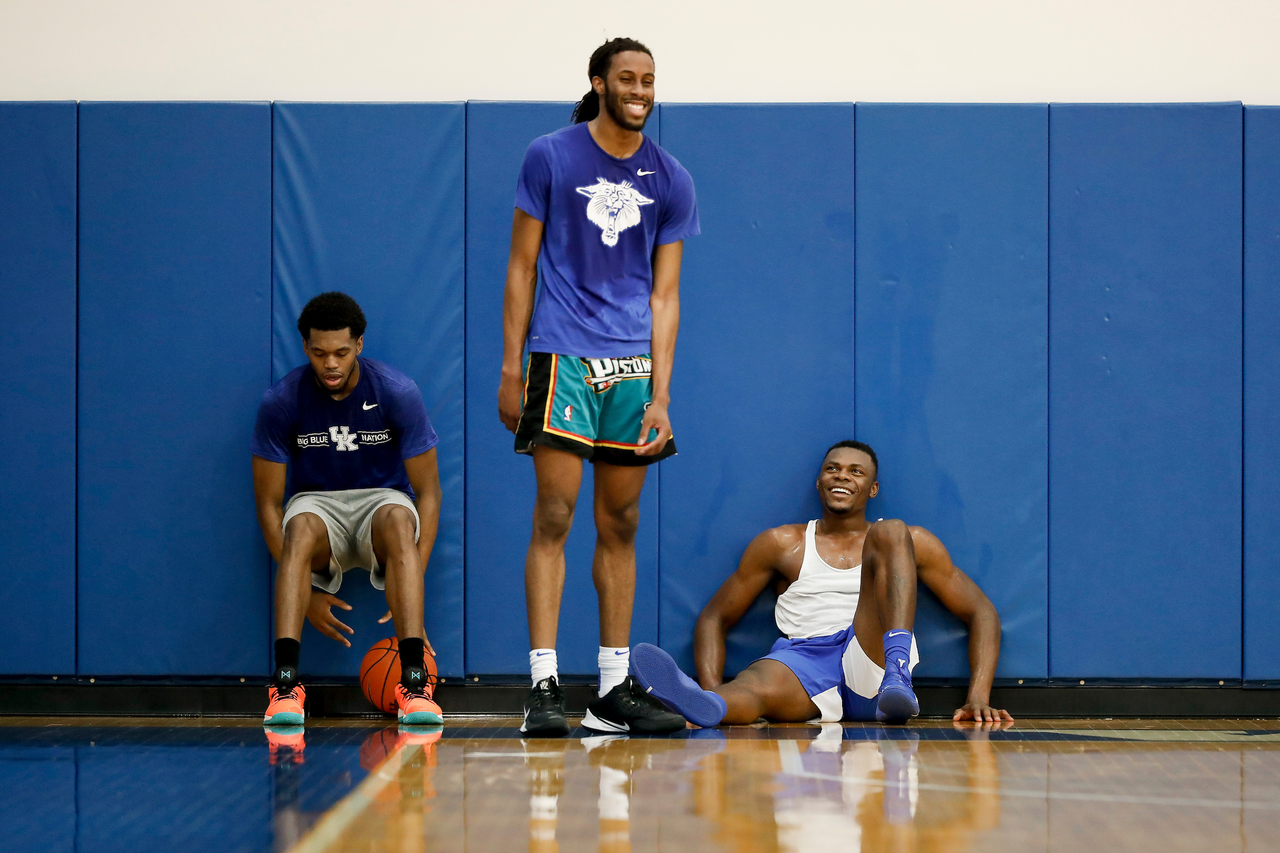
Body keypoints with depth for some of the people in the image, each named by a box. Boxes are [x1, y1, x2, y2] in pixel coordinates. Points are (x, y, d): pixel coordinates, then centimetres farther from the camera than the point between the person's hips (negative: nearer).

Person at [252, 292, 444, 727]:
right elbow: (269, 503, -7)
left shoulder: (398, 392, -14)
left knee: (399, 522, -37)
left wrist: (412, 581, -19)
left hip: (382, 498, 0)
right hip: (317, 502, 0)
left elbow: (427, 492, -9)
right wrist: (305, 591, -16)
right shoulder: (280, 401, -13)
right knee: (300, 529, -36)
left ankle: (414, 680, -44)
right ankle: (285, 682, -44)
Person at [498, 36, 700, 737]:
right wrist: (511, 369, -3)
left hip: (633, 364, 4)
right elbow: (522, 267, 2)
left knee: (621, 526, 6)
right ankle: (543, 686, -9)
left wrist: (660, 395, -1)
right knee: (554, 518, -9)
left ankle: (614, 691, 11)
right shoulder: (550, 157, 0)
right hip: (562, 356, -4)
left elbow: (663, 295, 7)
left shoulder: (670, 180, 8)